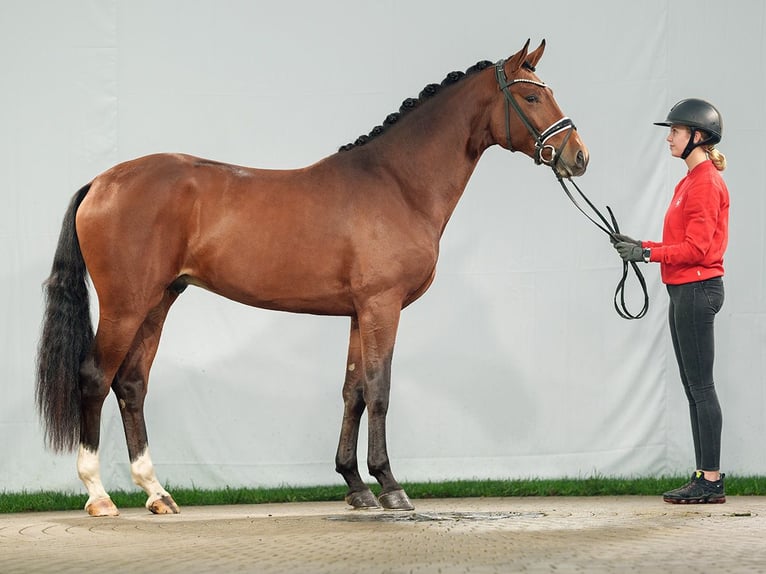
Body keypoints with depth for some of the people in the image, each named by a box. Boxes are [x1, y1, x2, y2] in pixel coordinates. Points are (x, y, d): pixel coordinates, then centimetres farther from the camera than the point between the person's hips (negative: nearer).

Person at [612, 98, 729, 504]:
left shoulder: (706, 183, -13)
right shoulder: (690, 182, 17)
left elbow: (696, 248, -19)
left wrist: (647, 253, -18)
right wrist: (640, 247, 9)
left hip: (697, 288, -10)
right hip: (684, 291, 10)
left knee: (700, 387, -9)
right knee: (694, 387, 10)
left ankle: (711, 481, -7)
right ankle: (705, 476, 13)